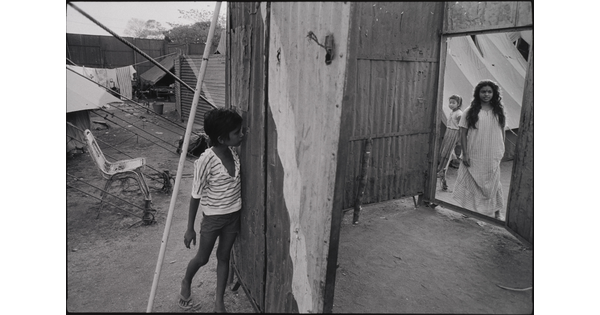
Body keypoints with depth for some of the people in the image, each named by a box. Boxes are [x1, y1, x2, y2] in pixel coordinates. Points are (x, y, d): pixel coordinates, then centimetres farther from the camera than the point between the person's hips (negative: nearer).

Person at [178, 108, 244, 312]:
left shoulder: (233, 152, -7)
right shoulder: (206, 161, -25)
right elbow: (196, 196, -16)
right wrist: (190, 228, -9)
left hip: (233, 215, 5)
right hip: (213, 217, -5)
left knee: (223, 257, 17)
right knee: (202, 258, 16)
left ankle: (219, 302, 33)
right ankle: (186, 283, 48)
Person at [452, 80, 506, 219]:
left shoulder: (499, 111, 5)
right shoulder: (470, 111, -3)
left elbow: (502, 132, 11)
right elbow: (463, 133, -3)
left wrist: (501, 152, 7)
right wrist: (465, 154, -9)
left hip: (493, 156, 2)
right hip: (474, 156, -2)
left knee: (493, 183, 10)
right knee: (472, 183, 5)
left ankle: (496, 211, 26)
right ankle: (472, 210, 20)